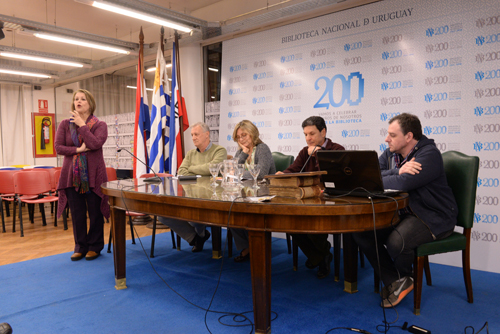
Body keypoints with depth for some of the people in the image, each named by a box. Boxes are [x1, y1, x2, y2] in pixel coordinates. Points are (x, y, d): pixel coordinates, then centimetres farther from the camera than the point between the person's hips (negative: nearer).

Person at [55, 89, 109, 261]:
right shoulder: (65, 124, 9)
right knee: (77, 213, 7)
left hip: (93, 174, -2)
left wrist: (82, 124, -10)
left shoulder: (100, 125, 2)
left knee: (95, 212, 3)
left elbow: (95, 143, -16)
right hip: (72, 175, 3)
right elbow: (58, 147, 1)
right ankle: (80, 247, 21)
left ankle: (94, 247, 18)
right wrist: (78, 150, -11)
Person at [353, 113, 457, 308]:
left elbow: (402, 184, -31)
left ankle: (404, 278, 4)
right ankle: (394, 282, 3)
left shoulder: (429, 154, -17)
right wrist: (398, 171, -22)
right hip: (403, 212, 8)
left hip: (433, 218, -8)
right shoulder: (390, 153, 8)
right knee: (362, 231, -11)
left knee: (396, 242, -33)